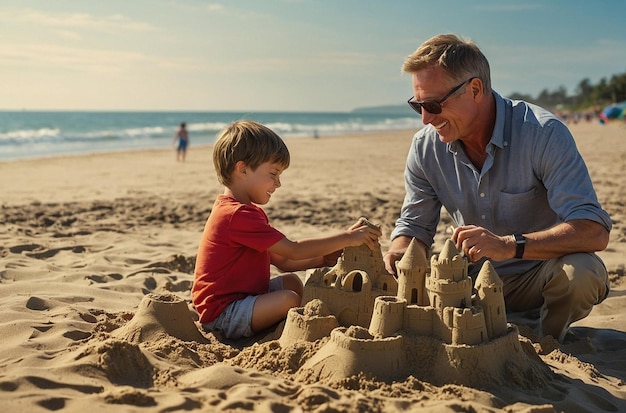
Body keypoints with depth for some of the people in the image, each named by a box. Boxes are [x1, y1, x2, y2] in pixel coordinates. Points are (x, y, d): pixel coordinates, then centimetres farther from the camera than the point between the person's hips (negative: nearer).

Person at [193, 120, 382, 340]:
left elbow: (282, 261, 9)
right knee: (289, 299, -25)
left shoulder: (247, 211, 13)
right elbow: (293, 250, -24)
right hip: (221, 314, -11)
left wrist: (321, 260, -5)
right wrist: (347, 238, -20)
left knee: (292, 281, 16)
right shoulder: (238, 215, -22)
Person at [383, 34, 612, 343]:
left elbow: (594, 232, -30)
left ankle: (548, 341, -1)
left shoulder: (543, 134, -22)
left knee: (579, 272, -36)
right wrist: (400, 252, -22)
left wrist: (510, 245, -43)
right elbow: (415, 224, 3)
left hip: (538, 278, -4)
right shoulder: (426, 147, -7)